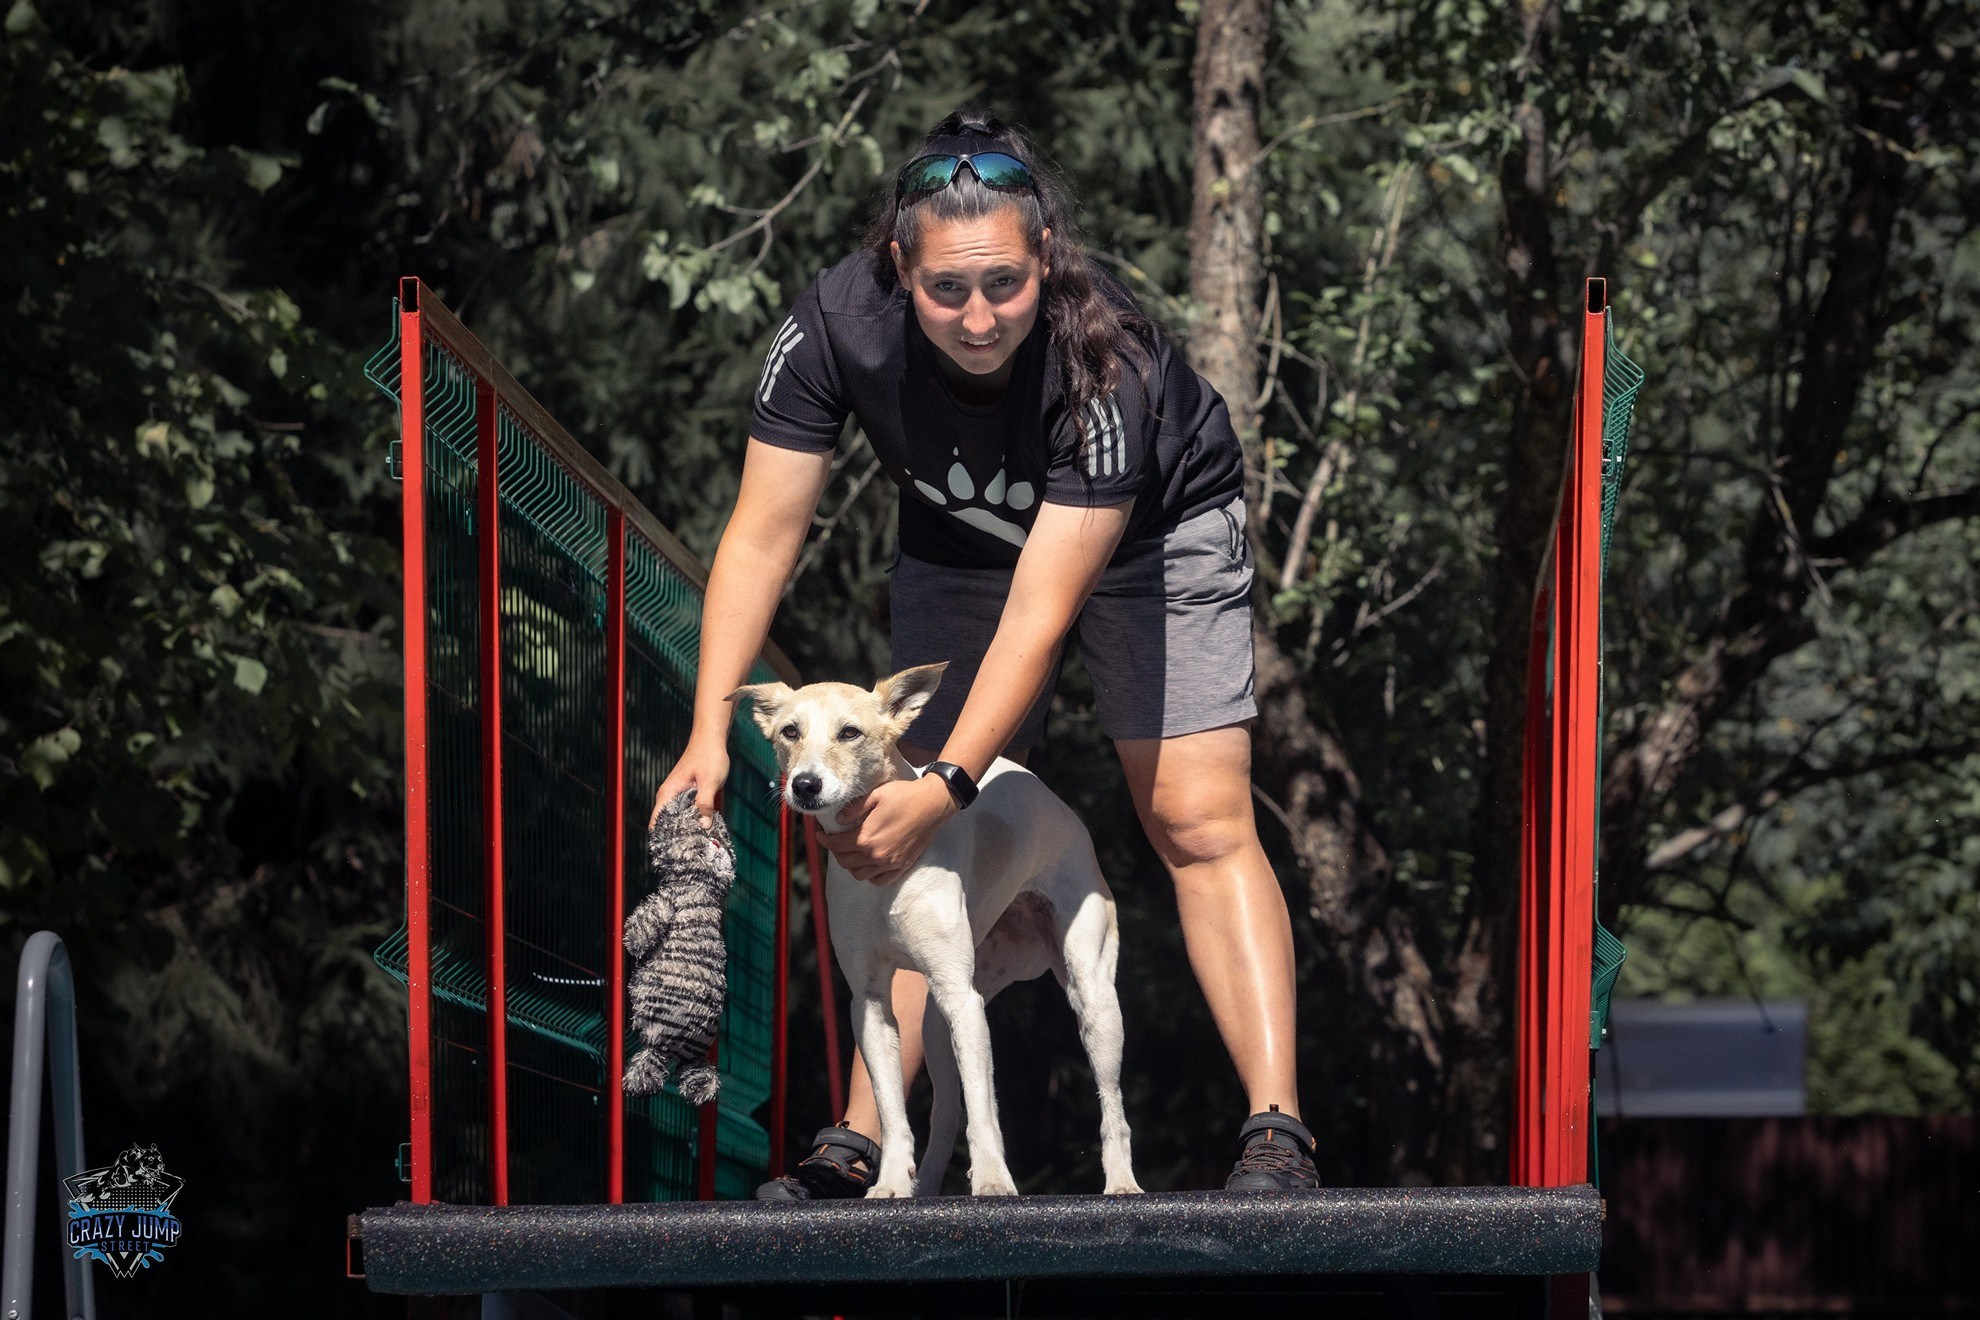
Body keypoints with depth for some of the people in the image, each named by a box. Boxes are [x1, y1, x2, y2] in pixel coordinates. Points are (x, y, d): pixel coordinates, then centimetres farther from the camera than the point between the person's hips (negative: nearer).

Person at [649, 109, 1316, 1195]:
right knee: (909, 838, -4)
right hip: (961, 539, 3)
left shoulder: (1103, 359, -39)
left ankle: (1275, 1135, -17)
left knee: (1199, 822, -14)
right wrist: (710, 730, -33)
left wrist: (944, 785, -43)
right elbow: (763, 533, -25)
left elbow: (1041, 609, -38)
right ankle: (858, 1145, -3)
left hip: (1151, 531, -3)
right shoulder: (838, 323, -30)